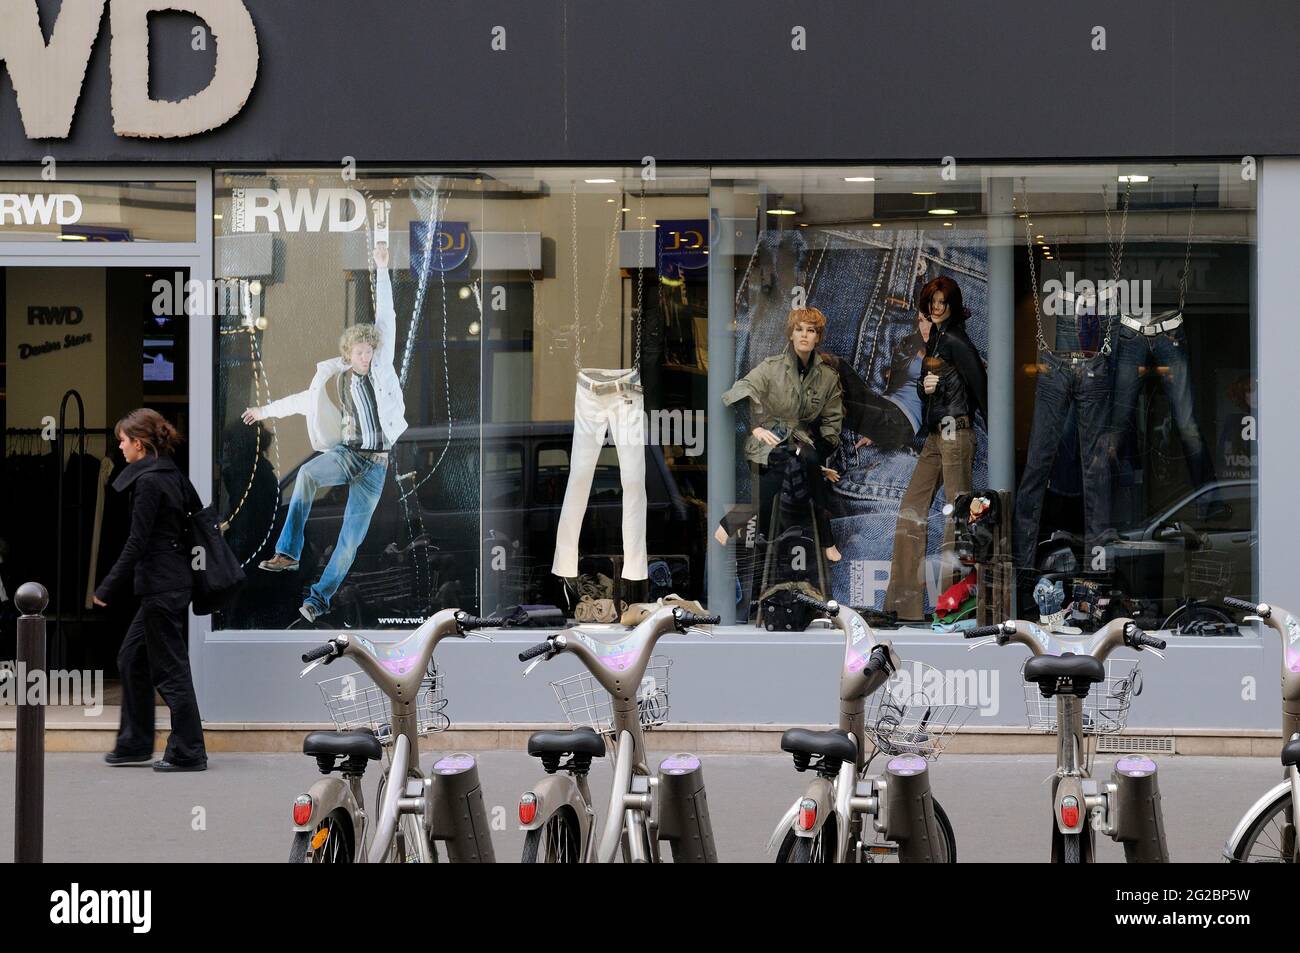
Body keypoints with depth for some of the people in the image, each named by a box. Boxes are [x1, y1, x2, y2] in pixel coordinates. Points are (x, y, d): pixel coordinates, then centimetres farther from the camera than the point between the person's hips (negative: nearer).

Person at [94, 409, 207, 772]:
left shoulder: (148, 481, -16)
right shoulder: (172, 476, 11)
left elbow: (137, 542, -18)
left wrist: (108, 589, -12)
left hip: (161, 587, -10)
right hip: (174, 582, 10)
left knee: (170, 667, -3)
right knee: (132, 659, 17)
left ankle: (188, 752, 1)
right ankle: (134, 744, 22)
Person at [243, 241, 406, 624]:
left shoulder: (381, 368, 4)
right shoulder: (336, 382, 7)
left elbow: (385, 318, 0)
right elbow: (303, 400, 23)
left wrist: (381, 269, -4)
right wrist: (266, 410, 34)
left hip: (377, 463, 0)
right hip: (347, 454, 0)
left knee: (352, 535, -7)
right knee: (308, 473, -33)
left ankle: (320, 595, 1)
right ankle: (288, 552, -34)